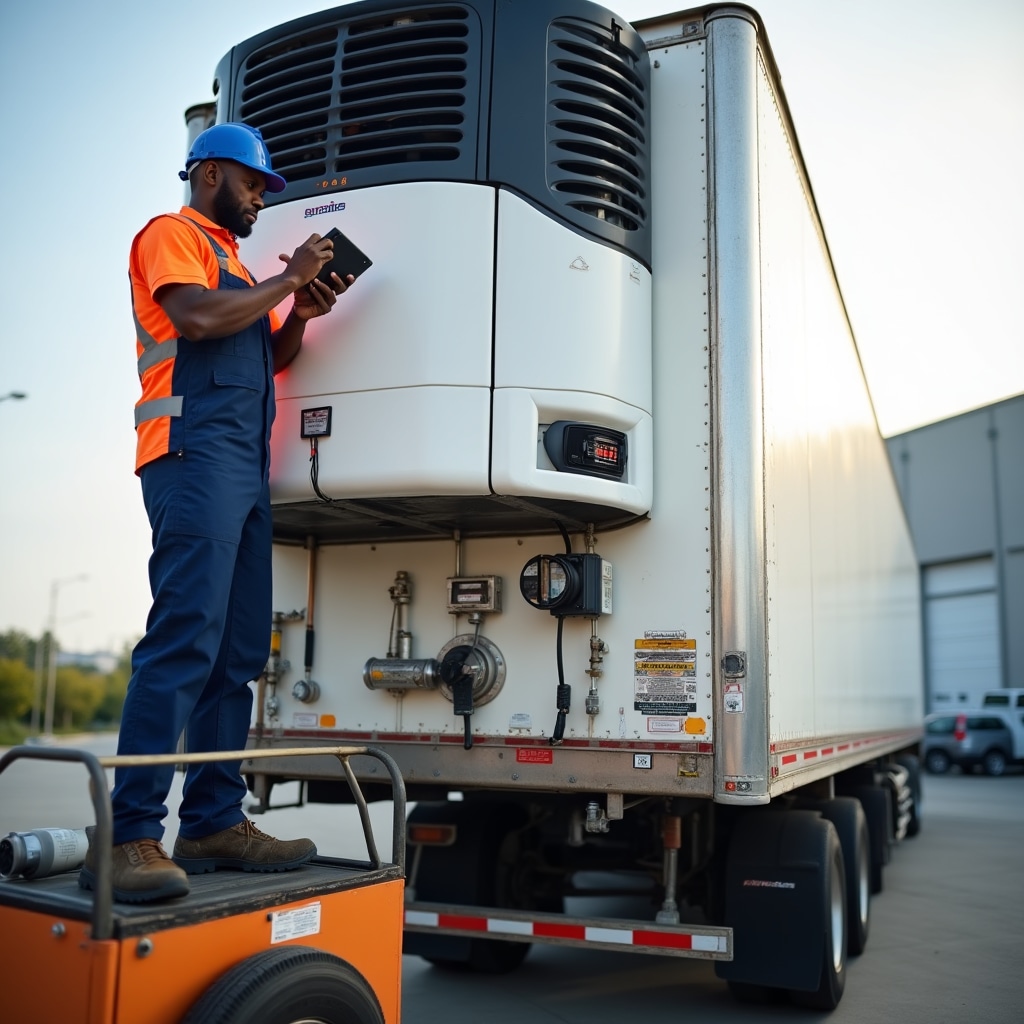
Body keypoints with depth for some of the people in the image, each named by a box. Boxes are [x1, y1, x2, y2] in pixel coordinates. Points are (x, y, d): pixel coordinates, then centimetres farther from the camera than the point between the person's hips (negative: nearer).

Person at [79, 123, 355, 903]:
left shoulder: (235, 264, 30)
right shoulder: (171, 234, 5)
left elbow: (273, 356, 27)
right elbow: (197, 317, -14)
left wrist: (302, 312, 9)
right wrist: (288, 281, -4)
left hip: (246, 467, 9)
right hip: (196, 451, -9)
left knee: (238, 654, 4)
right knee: (185, 638, -18)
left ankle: (214, 823, 7)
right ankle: (129, 836, -18)